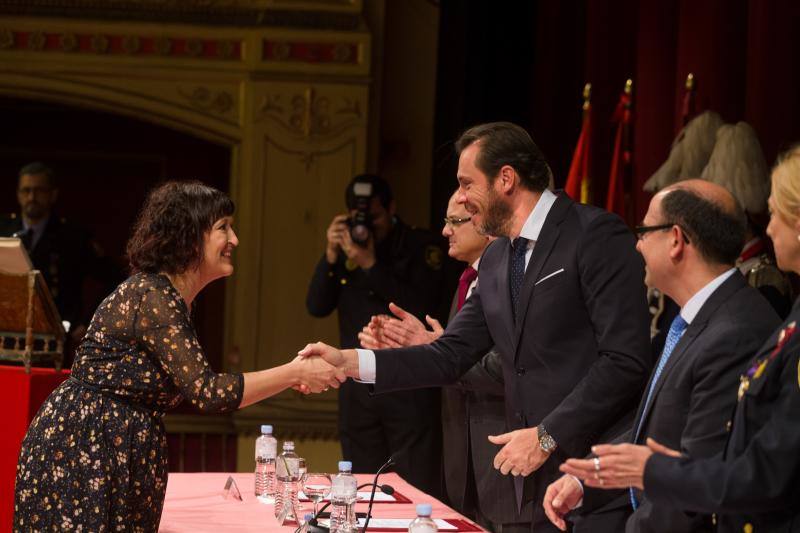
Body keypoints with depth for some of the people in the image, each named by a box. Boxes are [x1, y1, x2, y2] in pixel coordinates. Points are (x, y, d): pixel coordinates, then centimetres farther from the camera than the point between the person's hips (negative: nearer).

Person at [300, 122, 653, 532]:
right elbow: (450, 356, 14)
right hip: (541, 482, 7)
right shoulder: (495, 260, 15)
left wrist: (547, 436, -17)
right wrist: (349, 361, 2)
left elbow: (626, 360, -17)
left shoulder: (596, 235, -11)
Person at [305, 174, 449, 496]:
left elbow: (423, 306, -15)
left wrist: (371, 265, -17)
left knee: (417, 491, -8)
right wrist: (331, 256, -8)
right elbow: (317, 307, 5)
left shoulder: (422, 247, -2)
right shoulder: (346, 250, 11)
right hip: (358, 386, 5)